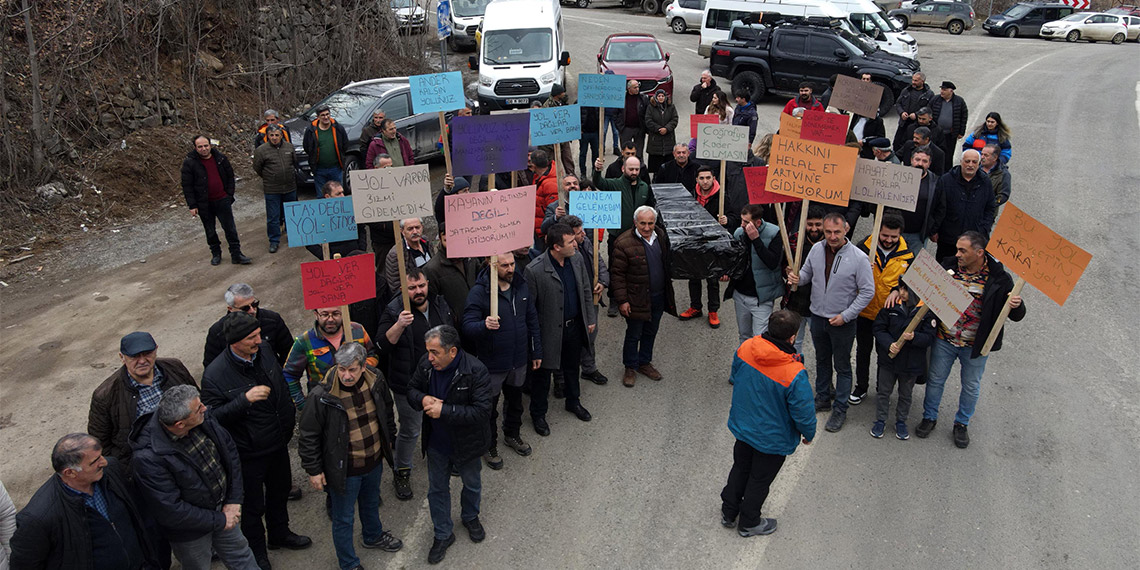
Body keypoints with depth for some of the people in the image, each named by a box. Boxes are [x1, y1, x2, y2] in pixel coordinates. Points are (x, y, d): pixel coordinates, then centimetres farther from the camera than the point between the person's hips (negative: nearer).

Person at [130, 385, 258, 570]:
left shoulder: (202, 419, -18)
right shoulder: (148, 458, -34)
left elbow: (229, 449, -3)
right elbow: (170, 511, -29)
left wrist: (234, 500, -7)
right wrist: (219, 520, -19)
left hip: (222, 509, 5)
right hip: (190, 530, -5)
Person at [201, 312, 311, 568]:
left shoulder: (264, 352, -6)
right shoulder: (215, 374, -25)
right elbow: (212, 416, -24)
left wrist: (289, 420, 13)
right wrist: (245, 399, -36)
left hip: (279, 444, 6)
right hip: (248, 453, -6)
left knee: (280, 492, 26)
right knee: (253, 506, 13)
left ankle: (280, 534, 51)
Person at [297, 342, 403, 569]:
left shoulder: (375, 381, -13)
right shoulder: (321, 395, -28)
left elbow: (387, 412, 7)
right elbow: (308, 436, -16)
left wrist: (389, 441, 15)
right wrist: (313, 470, -11)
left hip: (374, 461, 5)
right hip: (344, 469, -5)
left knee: (371, 503, 30)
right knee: (343, 519, 14)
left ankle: (373, 536, 59)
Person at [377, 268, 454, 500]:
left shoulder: (440, 304, -1)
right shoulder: (394, 311, -16)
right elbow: (382, 346, -25)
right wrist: (399, 325, -41)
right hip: (409, 383, -5)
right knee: (410, 430, 4)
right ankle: (402, 473, 24)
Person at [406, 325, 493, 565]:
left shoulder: (475, 371, -30)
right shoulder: (426, 364, -15)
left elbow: (482, 412, -32)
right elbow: (412, 390, 1)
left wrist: (444, 410, -35)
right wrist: (423, 399, -23)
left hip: (466, 444, -3)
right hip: (436, 443, 3)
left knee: (472, 485, 24)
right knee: (437, 490, 18)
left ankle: (470, 517, 55)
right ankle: (443, 535, 40)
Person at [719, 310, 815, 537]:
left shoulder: (745, 348, -20)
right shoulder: (795, 375, -35)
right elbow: (803, 413, -21)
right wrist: (809, 434, -2)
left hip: (741, 425, 5)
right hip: (772, 439, -5)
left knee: (740, 469, 28)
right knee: (760, 480, 19)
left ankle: (728, 512, 46)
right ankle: (749, 523, 41)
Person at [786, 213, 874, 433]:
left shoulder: (859, 258, -19)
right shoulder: (816, 249, -5)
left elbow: (867, 291, -13)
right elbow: (807, 273, 11)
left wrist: (845, 315, -16)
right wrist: (797, 278, -13)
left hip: (843, 322, -5)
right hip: (818, 316, 5)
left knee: (842, 366, 9)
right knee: (822, 360, 22)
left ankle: (840, 410, 22)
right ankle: (823, 398, 41)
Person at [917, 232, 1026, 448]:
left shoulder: (998, 278, -17)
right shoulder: (949, 265, -11)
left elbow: (1017, 316, -11)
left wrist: (1016, 306, -34)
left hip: (975, 346, -1)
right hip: (944, 339, 2)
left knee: (971, 386, 18)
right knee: (936, 380, 17)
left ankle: (962, 424, 40)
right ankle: (929, 418, 39)